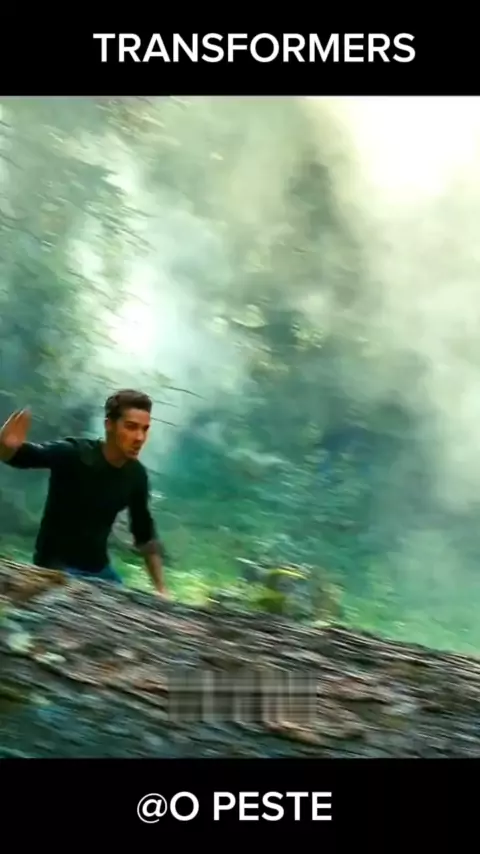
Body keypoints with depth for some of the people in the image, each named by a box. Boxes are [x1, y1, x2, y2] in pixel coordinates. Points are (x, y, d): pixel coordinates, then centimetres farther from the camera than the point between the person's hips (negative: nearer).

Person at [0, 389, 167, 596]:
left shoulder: (136, 475, -3)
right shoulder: (73, 454, -21)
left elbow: (145, 533, 8)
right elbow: (23, 455, -32)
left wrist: (160, 587, 7)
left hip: (99, 570, 7)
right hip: (56, 568, -6)